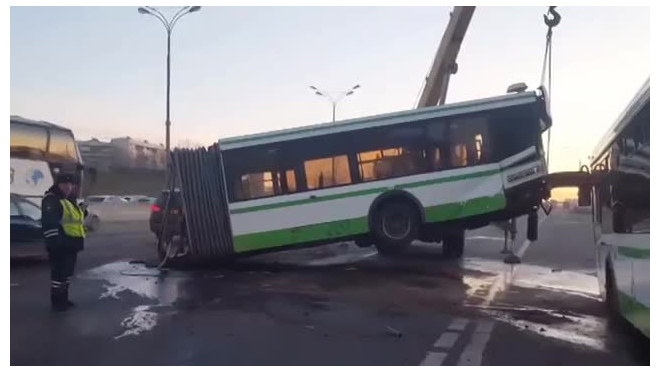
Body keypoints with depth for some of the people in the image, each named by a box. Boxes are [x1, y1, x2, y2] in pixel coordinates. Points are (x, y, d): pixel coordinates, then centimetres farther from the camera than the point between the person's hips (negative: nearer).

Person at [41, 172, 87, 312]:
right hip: (60, 245, -10)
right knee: (59, 272, -5)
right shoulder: (51, 200, -13)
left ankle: (63, 299, 28)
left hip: (71, 244, 10)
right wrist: (54, 241, -30)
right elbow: (49, 223, -24)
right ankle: (56, 301, 5)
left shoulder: (70, 200, 18)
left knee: (67, 272, 17)